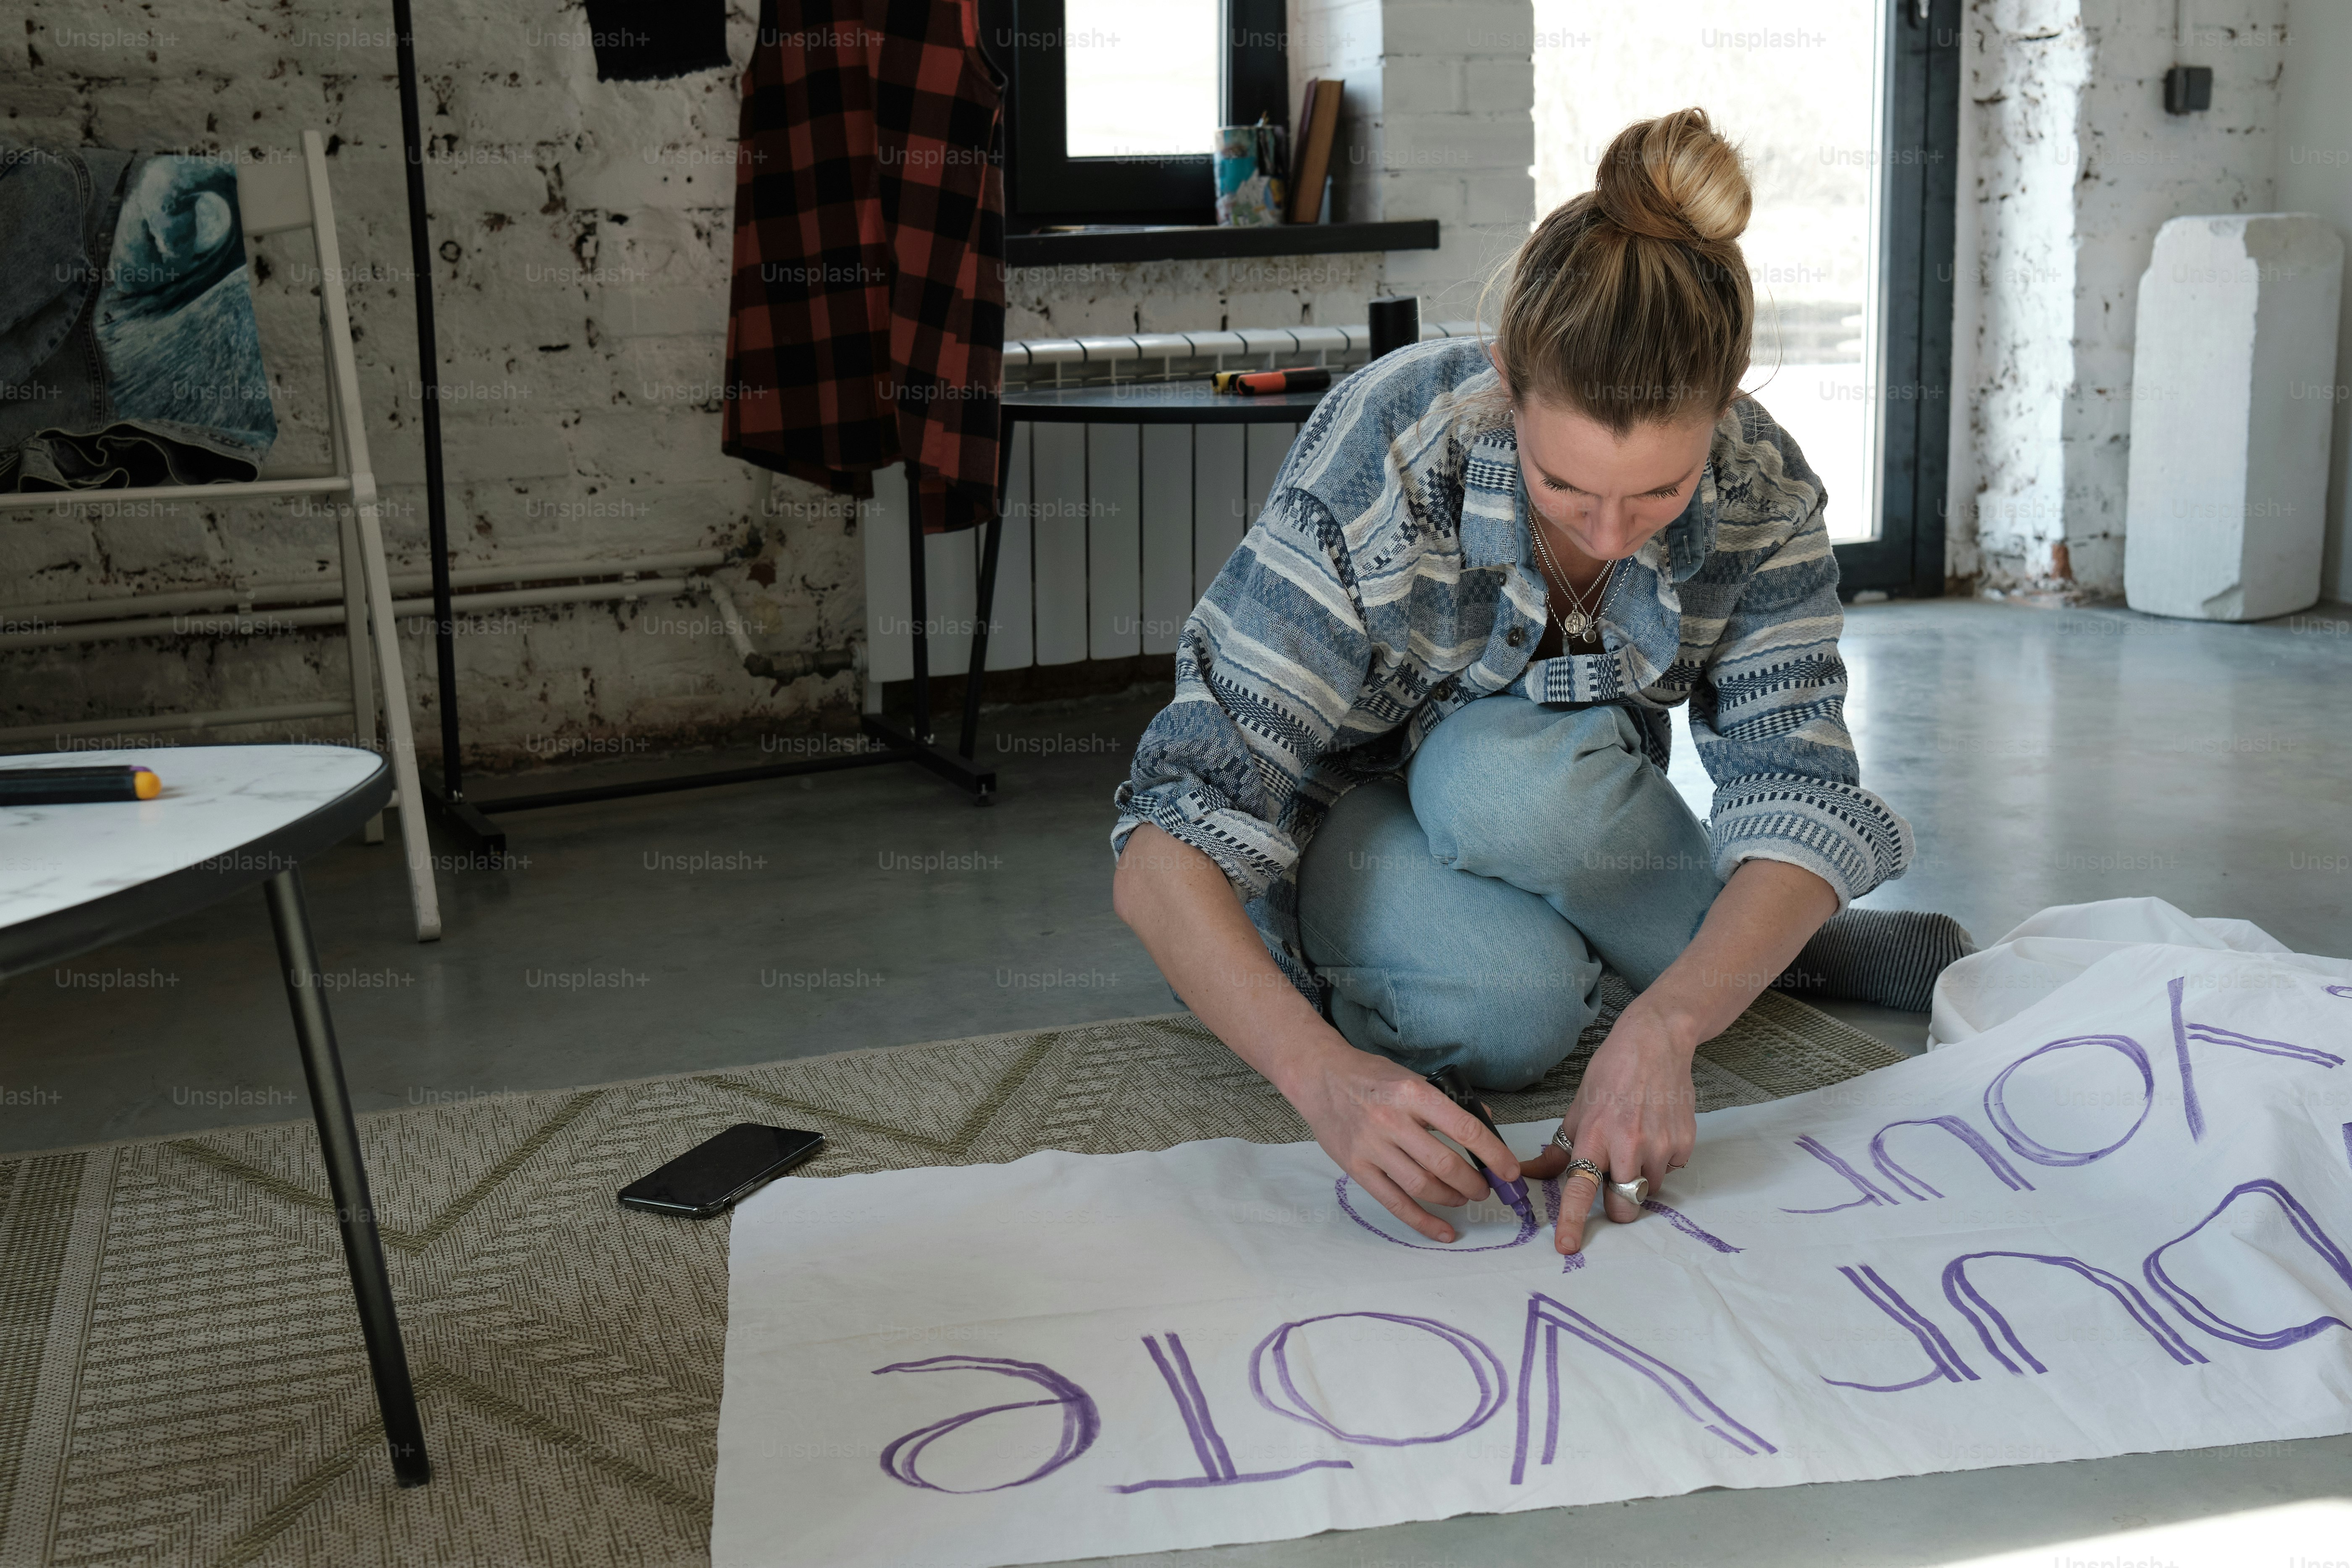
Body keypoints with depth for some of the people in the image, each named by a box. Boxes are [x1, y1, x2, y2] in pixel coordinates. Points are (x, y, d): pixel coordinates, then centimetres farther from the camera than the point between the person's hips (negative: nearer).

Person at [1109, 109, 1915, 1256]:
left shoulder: (1761, 495, -24)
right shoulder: (1381, 461, -35)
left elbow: (1796, 806, -26)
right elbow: (1161, 859, -37)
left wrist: (1662, 1025, -47)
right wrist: (1325, 1076, -54)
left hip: (1551, 790, 3)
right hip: (1339, 810, -3)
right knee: (1506, 1001, -34)